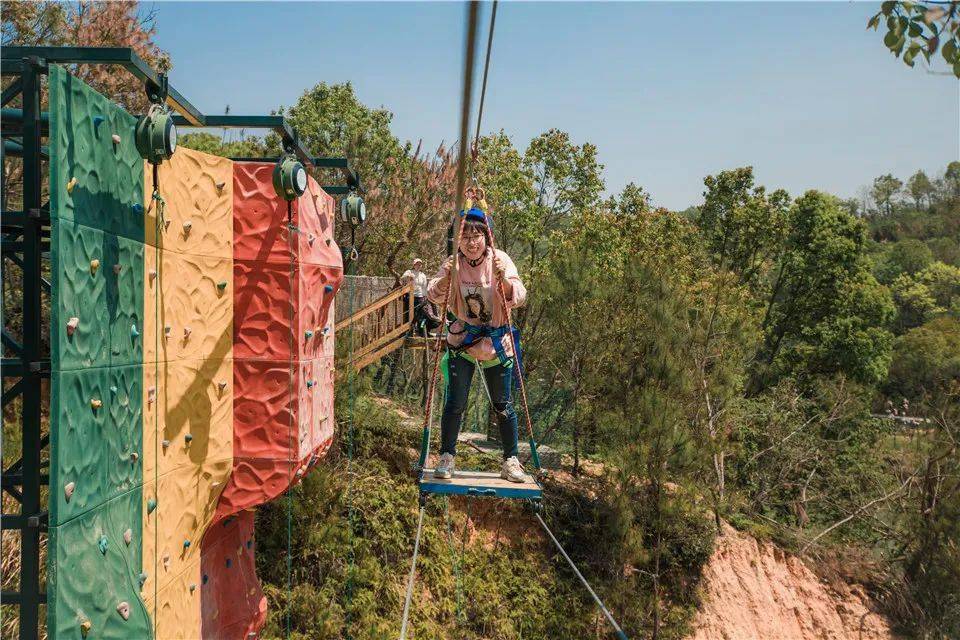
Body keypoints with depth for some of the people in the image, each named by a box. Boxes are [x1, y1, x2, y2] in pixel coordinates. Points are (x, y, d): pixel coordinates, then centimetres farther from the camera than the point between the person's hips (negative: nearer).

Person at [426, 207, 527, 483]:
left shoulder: (500, 260, -10)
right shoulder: (453, 263, -5)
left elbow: (519, 298, -19)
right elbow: (433, 296, -14)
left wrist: (504, 279, -38)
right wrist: (445, 278, -34)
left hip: (496, 341, 0)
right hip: (462, 340, 1)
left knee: (502, 404, 6)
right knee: (455, 403, 0)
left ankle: (510, 460, 20)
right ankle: (446, 457, 16)